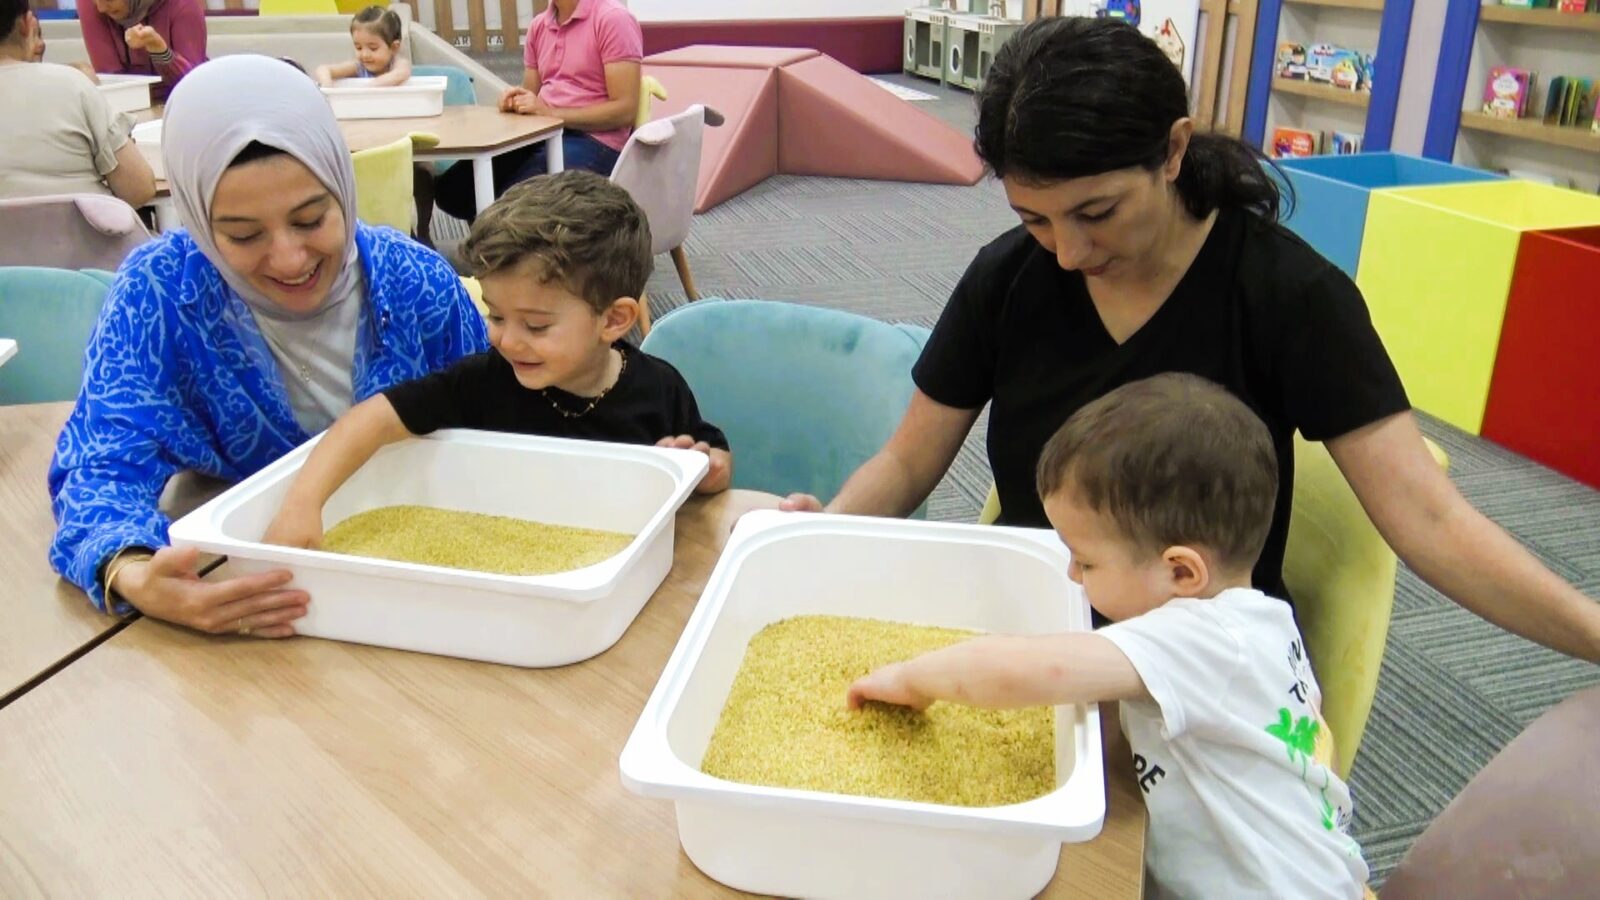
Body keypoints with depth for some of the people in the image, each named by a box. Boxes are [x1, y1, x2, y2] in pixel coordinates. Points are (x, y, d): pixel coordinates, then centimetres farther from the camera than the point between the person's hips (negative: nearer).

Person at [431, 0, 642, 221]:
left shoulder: (613, 18, -8)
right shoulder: (539, 25, 16)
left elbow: (625, 110, -14)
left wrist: (550, 112, -18)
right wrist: (516, 101, -3)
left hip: (592, 142, -7)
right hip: (540, 135, 7)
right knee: (451, 186, -11)